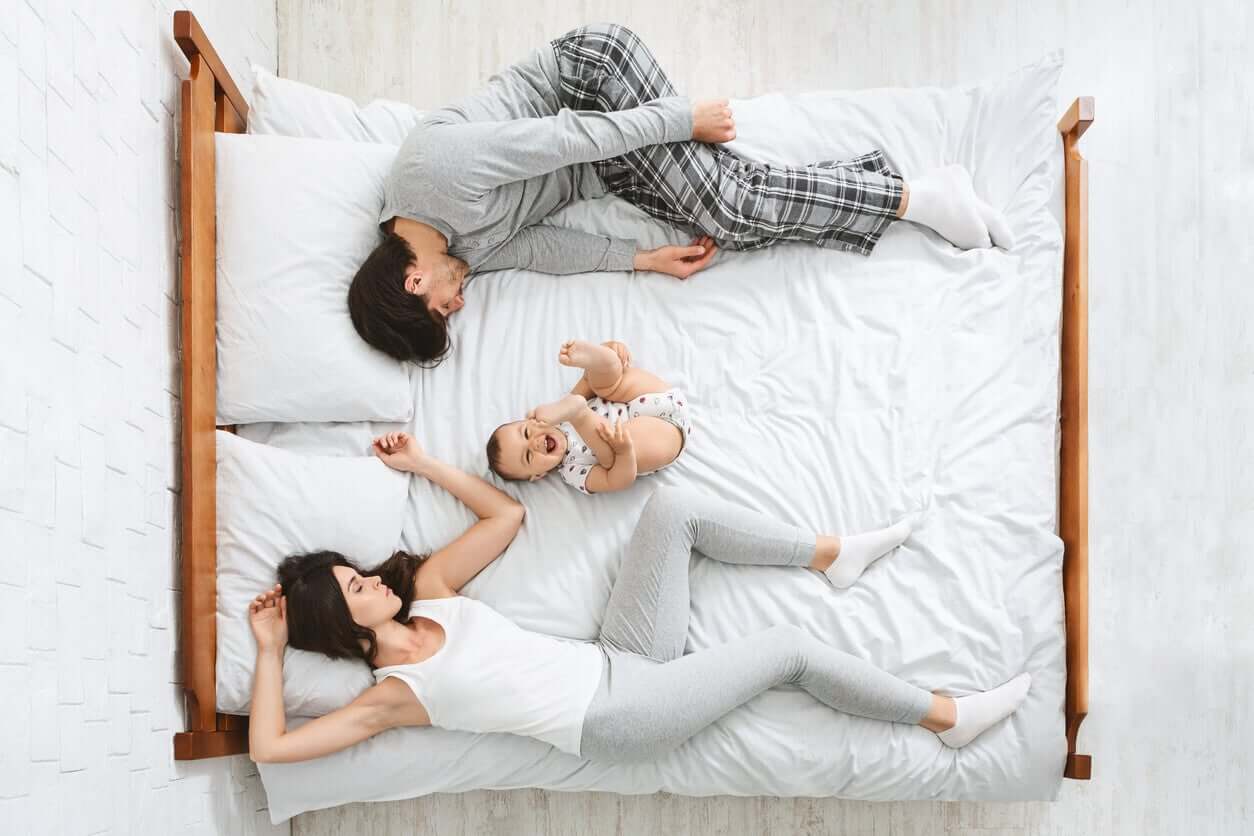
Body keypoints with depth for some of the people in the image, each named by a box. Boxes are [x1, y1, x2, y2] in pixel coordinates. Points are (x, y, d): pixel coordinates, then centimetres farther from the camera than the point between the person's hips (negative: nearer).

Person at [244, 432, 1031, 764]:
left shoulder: (426, 595, 11)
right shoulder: (391, 694, -5)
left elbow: (507, 514, 14)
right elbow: (270, 747, -12)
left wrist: (422, 462, 12)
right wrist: (271, 651, -5)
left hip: (617, 659, 7)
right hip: (616, 718, -7)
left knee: (673, 507, -11)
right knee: (791, 645, -14)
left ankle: (832, 553, 2)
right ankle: (950, 715, 6)